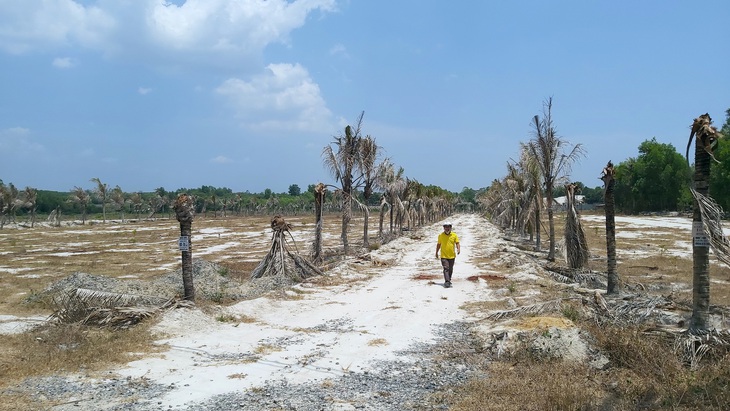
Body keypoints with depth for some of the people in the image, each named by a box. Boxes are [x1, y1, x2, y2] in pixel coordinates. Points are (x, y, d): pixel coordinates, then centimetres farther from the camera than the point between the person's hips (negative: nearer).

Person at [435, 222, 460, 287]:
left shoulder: (454, 235, 1)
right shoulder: (441, 235, 1)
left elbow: (457, 243, -1)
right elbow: (438, 244, 12)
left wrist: (458, 249, -20)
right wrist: (436, 252, 14)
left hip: (452, 256, 2)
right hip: (444, 256, -2)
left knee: (450, 269, 13)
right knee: (446, 268, -14)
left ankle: (449, 280, 29)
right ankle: (447, 282, -18)